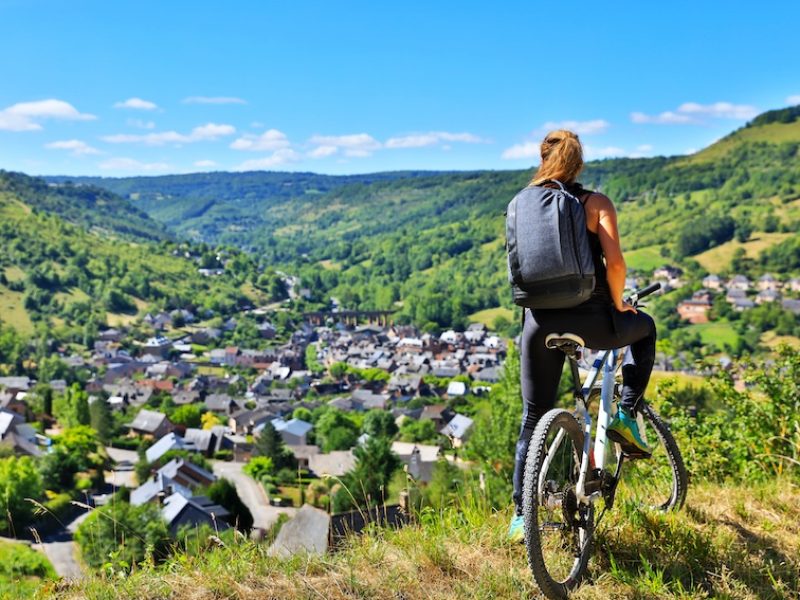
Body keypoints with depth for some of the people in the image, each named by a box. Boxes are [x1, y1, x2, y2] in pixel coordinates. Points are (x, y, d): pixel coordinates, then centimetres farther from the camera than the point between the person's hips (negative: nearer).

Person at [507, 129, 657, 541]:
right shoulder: (595, 203, 0)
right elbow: (614, 263, -11)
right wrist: (618, 303, 6)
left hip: (539, 321, 3)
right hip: (589, 318, -3)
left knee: (533, 419, 15)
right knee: (644, 327, 31)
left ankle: (521, 515, 16)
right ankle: (626, 417, 19)